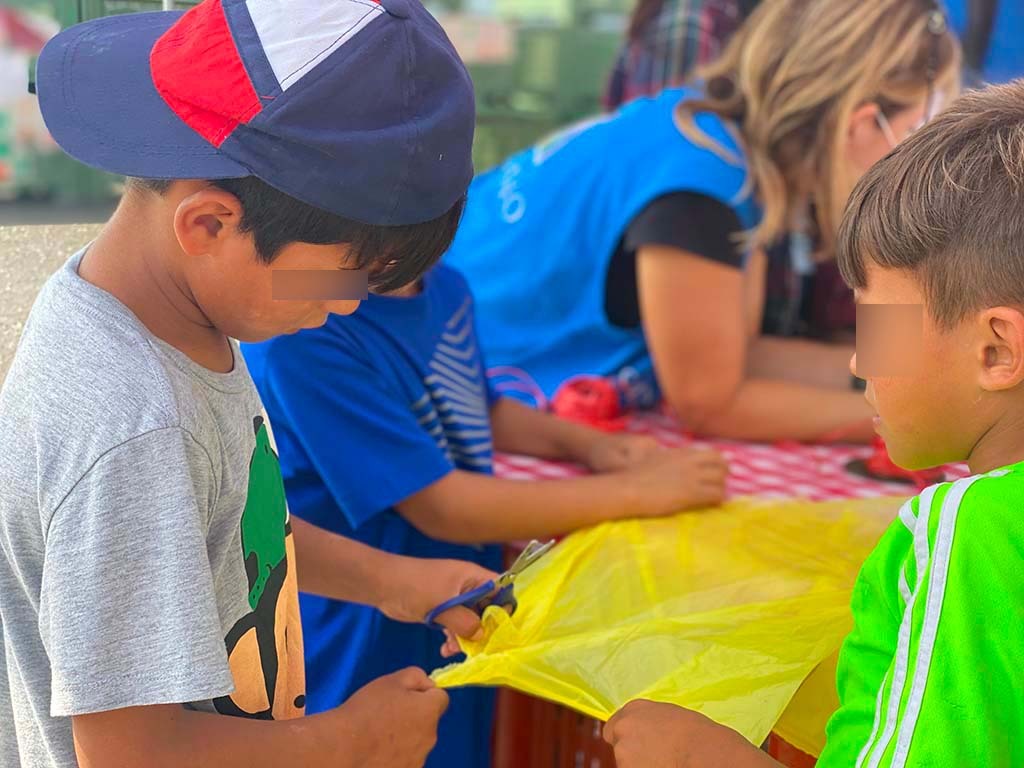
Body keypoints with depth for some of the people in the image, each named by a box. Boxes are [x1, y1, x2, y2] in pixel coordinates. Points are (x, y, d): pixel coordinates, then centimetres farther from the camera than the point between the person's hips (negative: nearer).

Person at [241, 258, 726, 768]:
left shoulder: (446, 288, -1)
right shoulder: (299, 336, -26)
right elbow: (446, 508, -25)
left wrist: (590, 444, 1)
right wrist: (636, 491, -18)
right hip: (352, 673, -7)